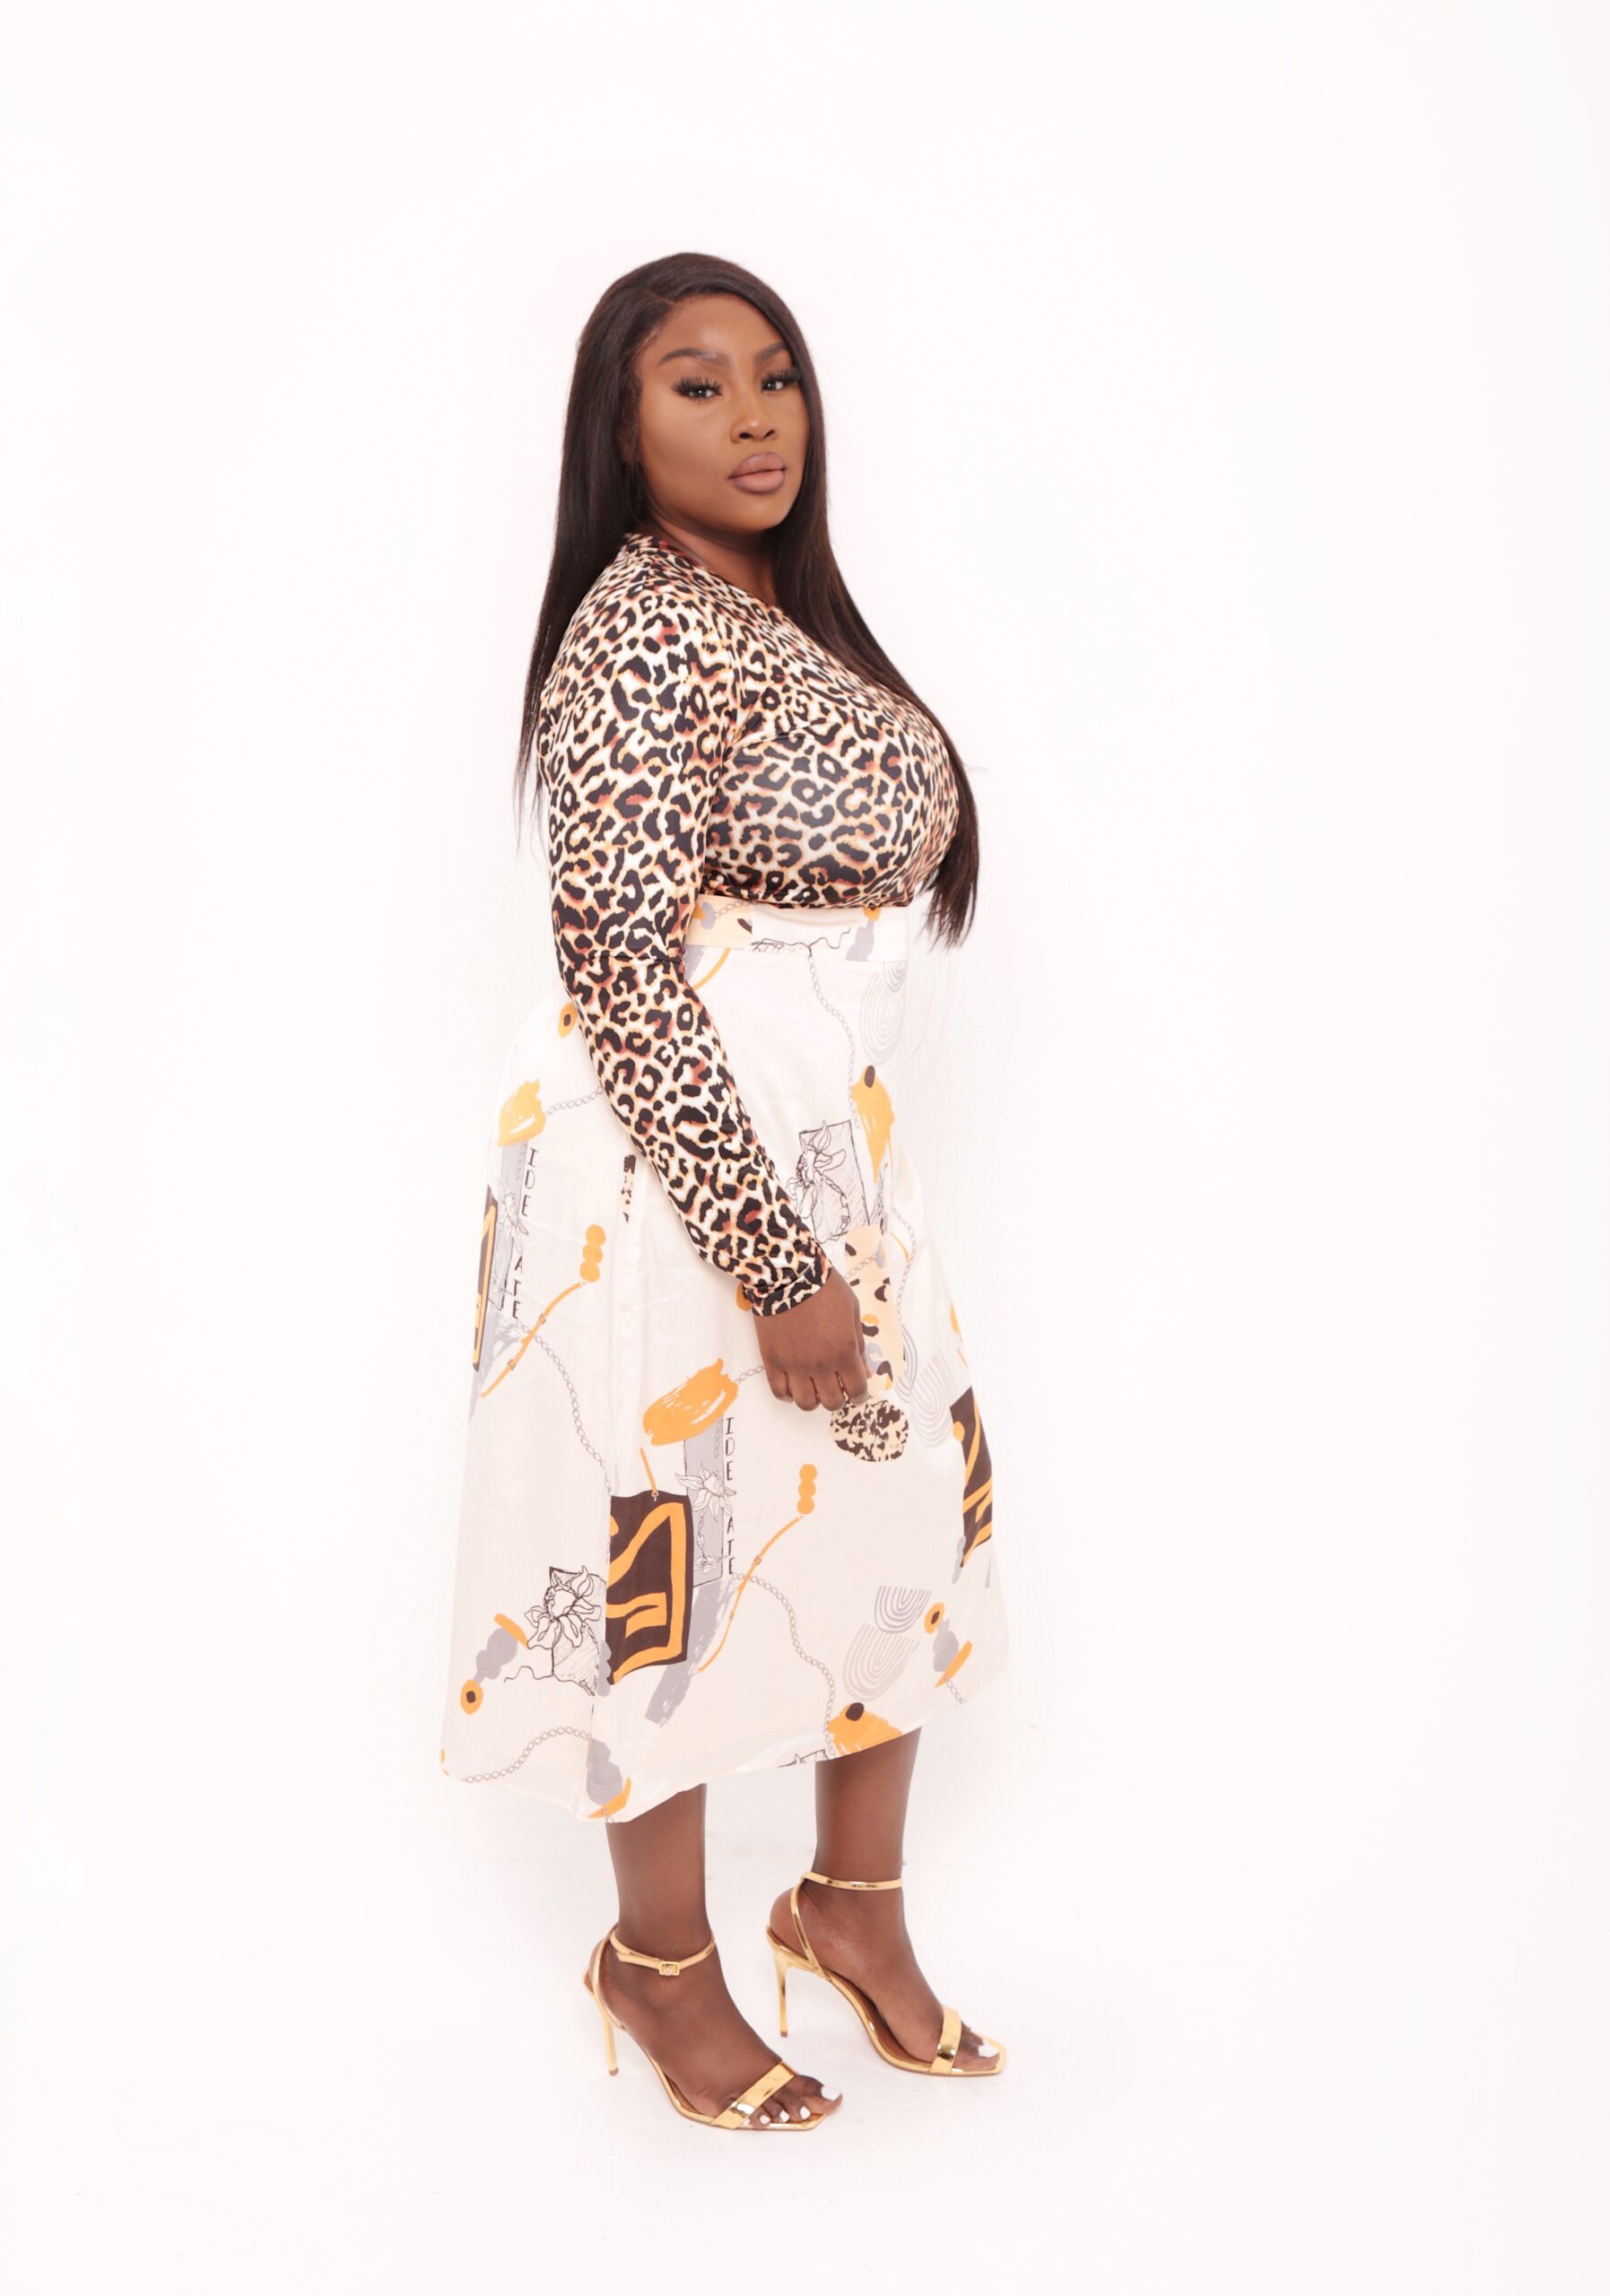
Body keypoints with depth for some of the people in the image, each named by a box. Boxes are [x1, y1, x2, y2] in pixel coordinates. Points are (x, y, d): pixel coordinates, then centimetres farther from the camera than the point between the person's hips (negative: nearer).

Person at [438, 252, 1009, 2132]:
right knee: (686, 1537, 5)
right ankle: (661, 1966, 27)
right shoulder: (643, 633, -16)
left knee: (905, 1495, 13)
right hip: (678, 1153, -9)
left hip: (829, 1130, 9)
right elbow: (627, 975, -22)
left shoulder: (783, 612, 12)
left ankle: (855, 1907, 33)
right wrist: (779, 1260, -21)